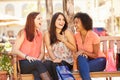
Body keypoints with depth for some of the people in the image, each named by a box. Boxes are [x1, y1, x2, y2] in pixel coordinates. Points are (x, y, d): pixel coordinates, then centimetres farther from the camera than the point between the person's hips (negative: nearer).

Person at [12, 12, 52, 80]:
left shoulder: (40, 34, 18)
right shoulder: (23, 33, 2)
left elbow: (42, 52, 13)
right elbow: (15, 50, -6)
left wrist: (39, 59, -10)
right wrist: (27, 57, -22)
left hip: (36, 63, 3)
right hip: (23, 63, -3)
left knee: (37, 73, -34)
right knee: (38, 63, -37)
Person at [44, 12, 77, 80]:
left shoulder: (67, 32, 1)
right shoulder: (48, 34, 7)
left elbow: (74, 49, 1)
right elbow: (49, 49, -4)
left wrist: (63, 40, -10)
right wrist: (54, 59, -23)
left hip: (67, 62, -2)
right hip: (55, 61, 2)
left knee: (55, 65, -33)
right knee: (47, 63, -31)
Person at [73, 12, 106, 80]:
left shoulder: (94, 36, -19)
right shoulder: (76, 36, -4)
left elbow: (96, 55, -13)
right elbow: (76, 50, 4)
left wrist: (83, 51, -25)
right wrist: (82, 54, -18)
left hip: (99, 61, -4)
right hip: (86, 60, 4)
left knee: (82, 67, -32)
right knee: (81, 58, -32)